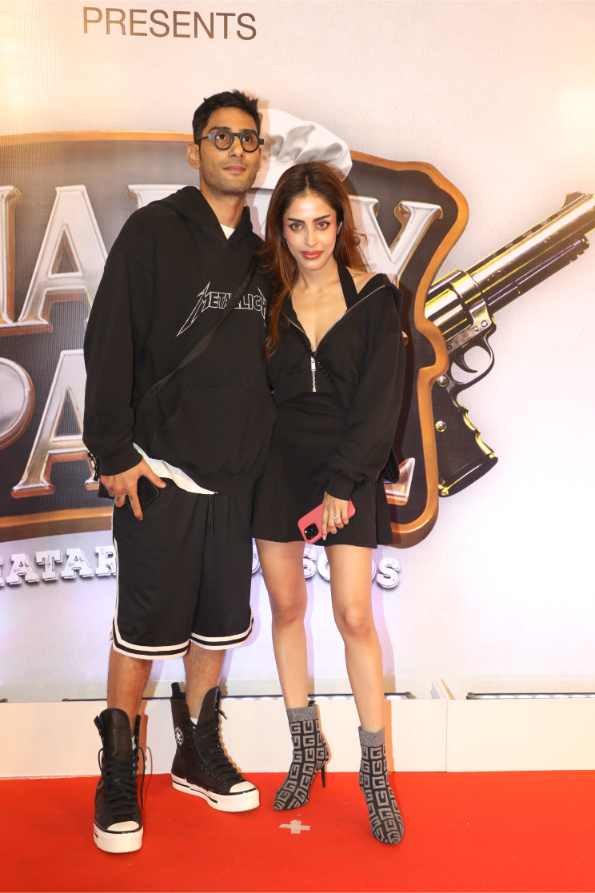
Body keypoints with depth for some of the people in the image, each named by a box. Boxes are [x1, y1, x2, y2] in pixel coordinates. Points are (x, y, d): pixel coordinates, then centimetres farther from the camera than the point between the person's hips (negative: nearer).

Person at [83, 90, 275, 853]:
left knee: (218, 624, 13)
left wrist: (266, 456, 12)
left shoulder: (259, 252, 11)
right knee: (145, 629, 1)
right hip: (161, 474, -5)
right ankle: (118, 778, 17)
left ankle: (199, 754, 30)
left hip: (235, 477, 5)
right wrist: (113, 453, -13)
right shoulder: (154, 231, -5)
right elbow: (109, 345, -9)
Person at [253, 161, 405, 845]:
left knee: (354, 616, -5)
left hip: (350, 468, -3)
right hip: (279, 463, 3)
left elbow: (379, 404, -7)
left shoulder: (373, 299, -3)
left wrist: (342, 484, -12)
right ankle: (306, 747, 24)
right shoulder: (270, 300, 4)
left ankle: (375, 769, 9)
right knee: (286, 608, 8)